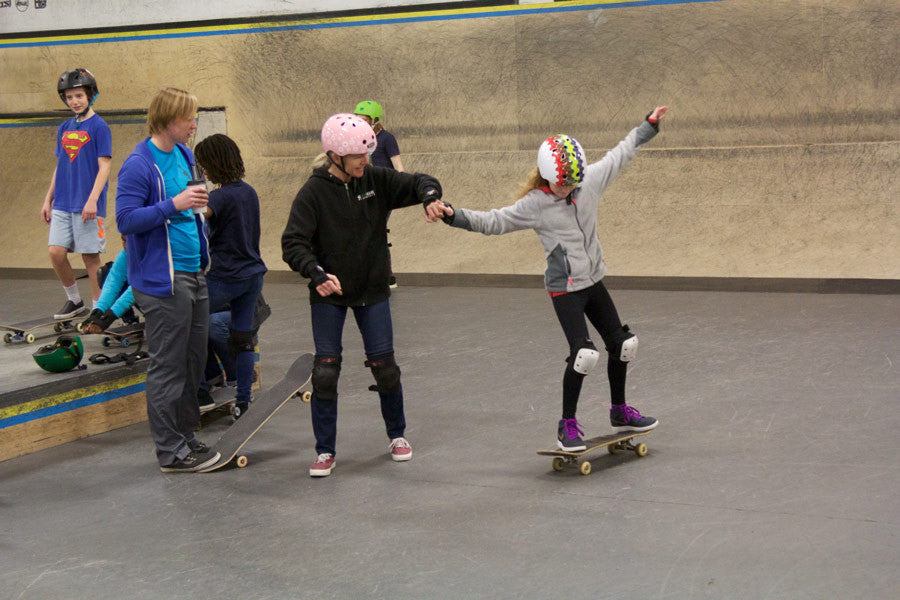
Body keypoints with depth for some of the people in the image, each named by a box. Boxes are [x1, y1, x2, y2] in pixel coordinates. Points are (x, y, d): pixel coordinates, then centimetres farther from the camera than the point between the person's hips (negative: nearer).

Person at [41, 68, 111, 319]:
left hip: (87, 206, -5)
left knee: (90, 255, -1)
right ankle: (74, 300, 16)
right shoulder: (64, 128, 14)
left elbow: (104, 166, -10)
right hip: (62, 204, 6)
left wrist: (92, 199, -19)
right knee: (56, 252, -2)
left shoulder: (98, 126, -5)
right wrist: (48, 200, 15)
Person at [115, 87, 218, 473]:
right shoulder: (139, 166, -14)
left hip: (194, 276, 9)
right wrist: (173, 205, -24)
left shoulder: (184, 156, 13)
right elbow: (125, 219, -18)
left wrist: (196, 204, 10)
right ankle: (170, 452, 5)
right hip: (163, 281, -9)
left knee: (193, 362, 14)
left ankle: (186, 437, 26)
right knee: (168, 368, -2)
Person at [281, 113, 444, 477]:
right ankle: (325, 451, 7)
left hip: (372, 290, 2)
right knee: (326, 370, -6)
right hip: (328, 294, -2)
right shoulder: (314, 192, -13)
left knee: (384, 365, 3)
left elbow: (418, 183, 3)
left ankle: (397, 434, 27)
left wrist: (429, 196, -21)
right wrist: (317, 273, -35)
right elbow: (293, 243, -18)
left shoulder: (375, 180, -4)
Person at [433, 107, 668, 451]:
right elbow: (492, 222, -13)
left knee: (622, 344, 13)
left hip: (593, 281, 6)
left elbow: (620, 154, 11)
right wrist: (454, 216, -26)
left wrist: (649, 125, 18)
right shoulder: (533, 205, -15)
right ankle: (567, 425, -4)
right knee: (584, 354, -18)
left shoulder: (590, 180, -3)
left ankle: (619, 412, 32)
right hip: (565, 289, -6)